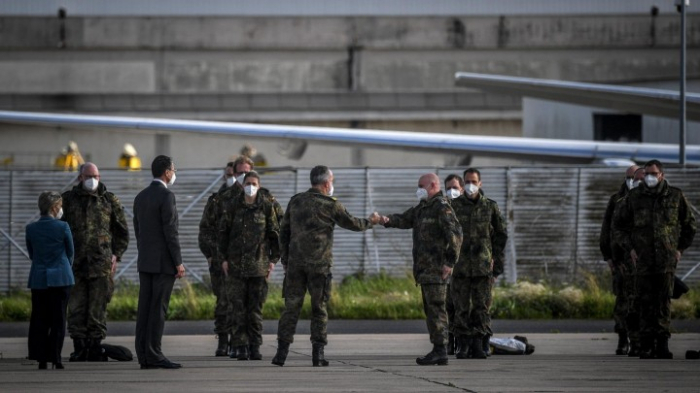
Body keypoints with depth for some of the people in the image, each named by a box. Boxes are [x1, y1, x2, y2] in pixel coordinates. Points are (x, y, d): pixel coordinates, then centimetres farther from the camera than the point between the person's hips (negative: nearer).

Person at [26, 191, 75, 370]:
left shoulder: (31, 229, 1)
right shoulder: (63, 227, -7)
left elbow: (31, 254, 9)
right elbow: (70, 252, 3)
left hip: (38, 279, 3)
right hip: (60, 279, -3)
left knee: (39, 321, 7)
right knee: (58, 320, 3)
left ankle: (41, 359, 4)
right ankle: (54, 358, 0)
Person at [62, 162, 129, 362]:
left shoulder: (109, 200, 8)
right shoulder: (68, 199, 9)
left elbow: (122, 231, 13)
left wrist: (117, 255, 4)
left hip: (102, 263, -1)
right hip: (75, 263, 1)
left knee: (98, 308, -2)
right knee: (76, 308, -1)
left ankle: (95, 347, 2)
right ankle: (79, 348, 3)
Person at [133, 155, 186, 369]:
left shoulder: (140, 197, 12)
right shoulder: (166, 196, -12)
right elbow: (170, 231, -16)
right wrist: (178, 263, -13)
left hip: (145, 262, 8)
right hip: (163, 262, -8)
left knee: (145, 309, 5)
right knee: (158, 309, -7)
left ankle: (143, 356, 4)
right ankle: (154, 355, -10)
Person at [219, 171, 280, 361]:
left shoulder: (266, 206, 2)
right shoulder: (234, 207, 4)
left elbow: (274, 234, 5)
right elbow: (225, 232, 8)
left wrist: (273, 259, -1)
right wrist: (224, 258, 2)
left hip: (258, 264, -1)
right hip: (236, 263, 1)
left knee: (256, 307, 2)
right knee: (237, 306, -3)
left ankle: (255, 347, 7)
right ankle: (241, 346, -1)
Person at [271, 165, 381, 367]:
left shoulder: (295, 201, 9)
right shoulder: (330, 205, -4)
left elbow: (284, 231, 12)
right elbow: (352, 223, 7)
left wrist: (284, 258, 18)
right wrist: (370, 221, 27)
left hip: (295, 263, 3)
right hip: (319, 265, -3)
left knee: (291, 306, 3)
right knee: (319, 309, 4)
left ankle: (282, 352, -3)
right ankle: (318, 354, 2)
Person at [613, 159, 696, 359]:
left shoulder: (675, 196, 4)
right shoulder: (634, 197, 3)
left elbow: (689, 224, 17)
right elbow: (618, 224, 12)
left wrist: (680, 248, 10)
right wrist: (629, 248, 4)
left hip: (667, 258, 0)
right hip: (643, 258, 0)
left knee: (664, 300, -3)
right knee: (645, 302, -2)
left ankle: (662, 344, 1)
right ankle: (646, 346, 1)